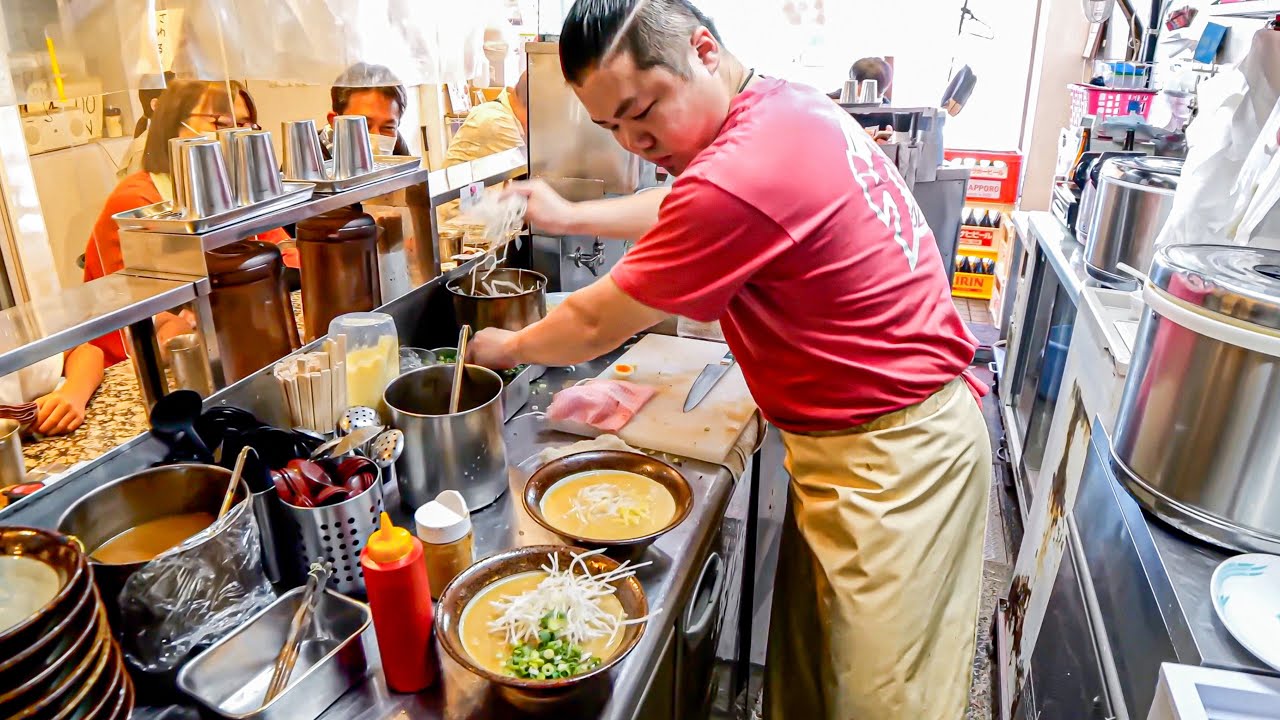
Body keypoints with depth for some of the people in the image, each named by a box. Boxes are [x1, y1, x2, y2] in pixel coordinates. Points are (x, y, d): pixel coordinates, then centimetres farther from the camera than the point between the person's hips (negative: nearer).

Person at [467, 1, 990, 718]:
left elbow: (595, 327, -13)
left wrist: (508, 347, 6)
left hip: (889, 462, -9)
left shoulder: (743, 172, -28)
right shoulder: (789, 104, 3)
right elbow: (685, 210, 24)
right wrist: (569, 216, 25)